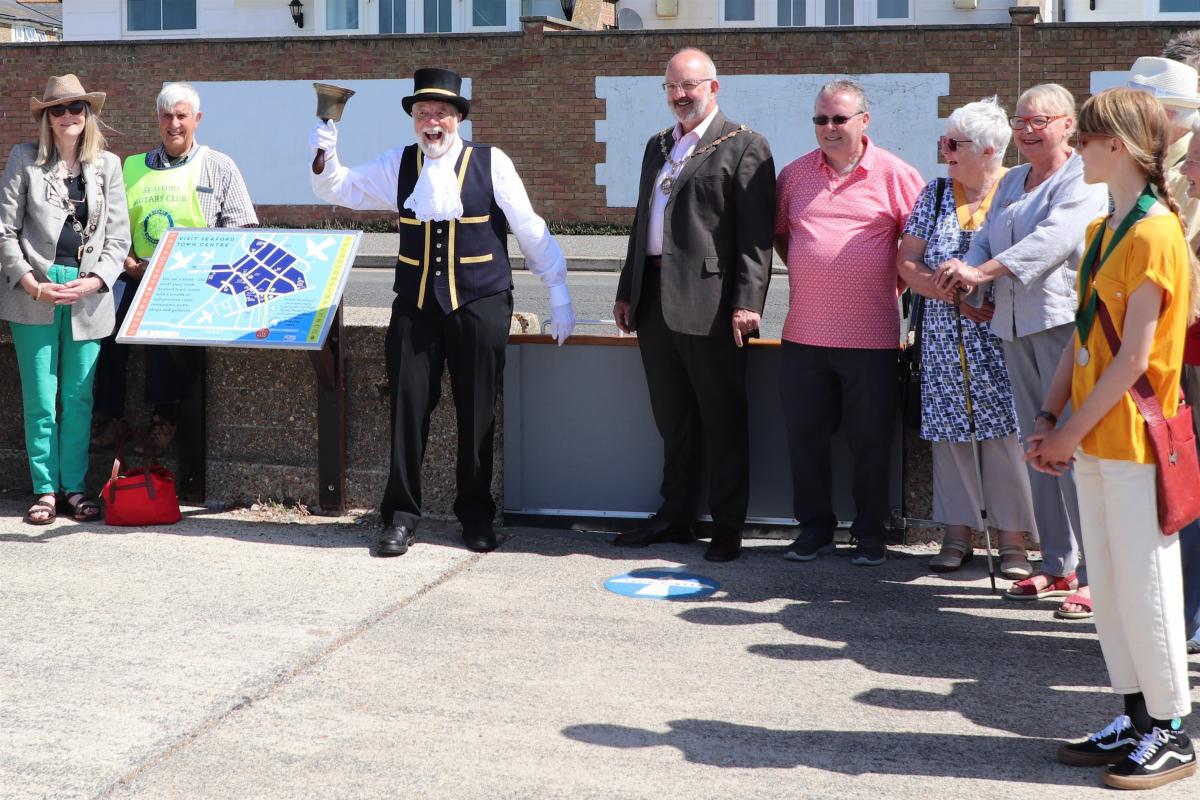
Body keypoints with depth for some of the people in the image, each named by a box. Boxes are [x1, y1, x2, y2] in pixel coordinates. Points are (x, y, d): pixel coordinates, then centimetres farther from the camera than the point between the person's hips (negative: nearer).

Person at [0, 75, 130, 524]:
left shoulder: (107, 165, 9)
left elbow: (119, 236, 7)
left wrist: (92, 282, -8)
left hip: (88, 296, 2)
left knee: (78, 398, 6)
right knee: (40, 399, 3)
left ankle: (75, 486, 15)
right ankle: (45, 489, 11)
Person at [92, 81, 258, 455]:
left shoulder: (219, 167, 10)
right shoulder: (133, 167, 19)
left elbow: (241, 230, 3)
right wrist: (128, 262, -3)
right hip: (137, 273, 3)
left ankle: (164, 414, -18)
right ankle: (110, 414, -13)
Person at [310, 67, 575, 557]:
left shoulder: (491, 164, -2)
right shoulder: (398, 166, 6)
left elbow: (531, 230, 1)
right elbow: (339, 189, 10)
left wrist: (559, 292, 2)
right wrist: (325, 158, -12)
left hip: (480, 306, -2)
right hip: (415, 307, 2)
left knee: (477, 414, 6)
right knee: (408, 408, 2)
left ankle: (477, 516, 20)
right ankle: (401, 515, 14)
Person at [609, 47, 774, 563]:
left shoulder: (744, 147, -5)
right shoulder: (657, 146, 19)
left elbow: (755, 234, -12)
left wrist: (747, 303, -19)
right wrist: (627, 290, 19)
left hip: (710, 303, -7)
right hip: (655, 302, 7)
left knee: (722, 421, 2)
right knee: (673, 420, 14)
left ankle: (727, 526, 10)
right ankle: (675, 516, 24)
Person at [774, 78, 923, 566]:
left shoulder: (895, 175, -2)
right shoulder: (795, 174, 8)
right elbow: (779, 232, 22)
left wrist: (898, 281, 0)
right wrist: (804, 272, 13)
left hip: (870, 336, -3)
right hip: (804, 333, 3)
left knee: (870, 439, 5)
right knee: (805, 434, 8)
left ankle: (870, 533, 18)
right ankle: (815, 526, 22)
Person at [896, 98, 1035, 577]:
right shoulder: (936, 194, 9)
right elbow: (906, 263, 6)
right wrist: (952, 293, -10)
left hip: (1000, 337, -4)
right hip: (944, 336, 4)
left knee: (1004, 431, -4)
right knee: (948, 433, 6)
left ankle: (1013, 542, 5)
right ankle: (958, 534, 17)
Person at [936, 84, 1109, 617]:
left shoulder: (1083, 178, -4)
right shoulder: (1011, 183, 22)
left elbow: (1054, 238, -18)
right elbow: (985, 241, 17)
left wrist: (983, 271, -22)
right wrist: (965, 273, -5)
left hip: (1064, 320, -8)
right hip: (1014, 325, 8)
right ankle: (1058, 565, 18)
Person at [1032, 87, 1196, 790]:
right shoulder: (1102, 230, 14)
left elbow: (1135, 354, -17)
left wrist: (1073, 431, -13)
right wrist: (1052, 420, 5)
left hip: (1134, 437, -9)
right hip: (1093, 438, 9)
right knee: (1108, 584, 13)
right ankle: (1136, 720, 23)